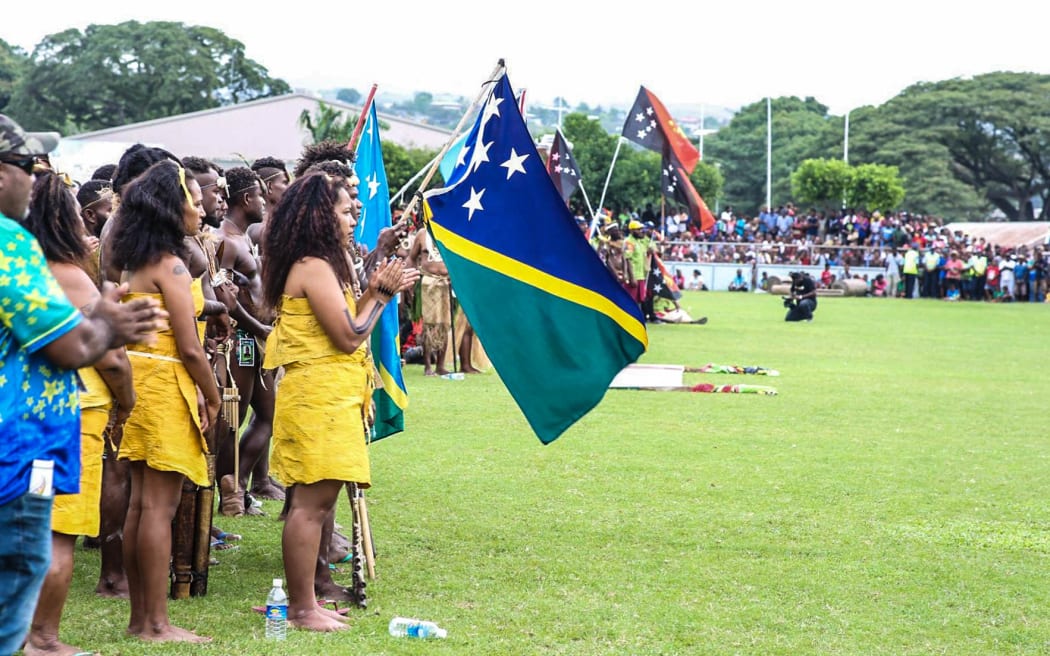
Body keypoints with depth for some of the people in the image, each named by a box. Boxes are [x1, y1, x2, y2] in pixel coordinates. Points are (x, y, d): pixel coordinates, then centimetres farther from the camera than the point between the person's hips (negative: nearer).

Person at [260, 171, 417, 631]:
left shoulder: (317, 266, 17)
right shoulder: (315, 267, -14)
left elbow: (344, 326, 18)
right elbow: (349, 337, -17)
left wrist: (379, 290, 11)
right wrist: (381, 292, -4)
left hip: (328, 397, 11)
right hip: (318, 396, -11)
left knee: (317, 500, 13)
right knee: (312, 502, -8)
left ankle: (303, 601, 18)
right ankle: (302, 609, -5)